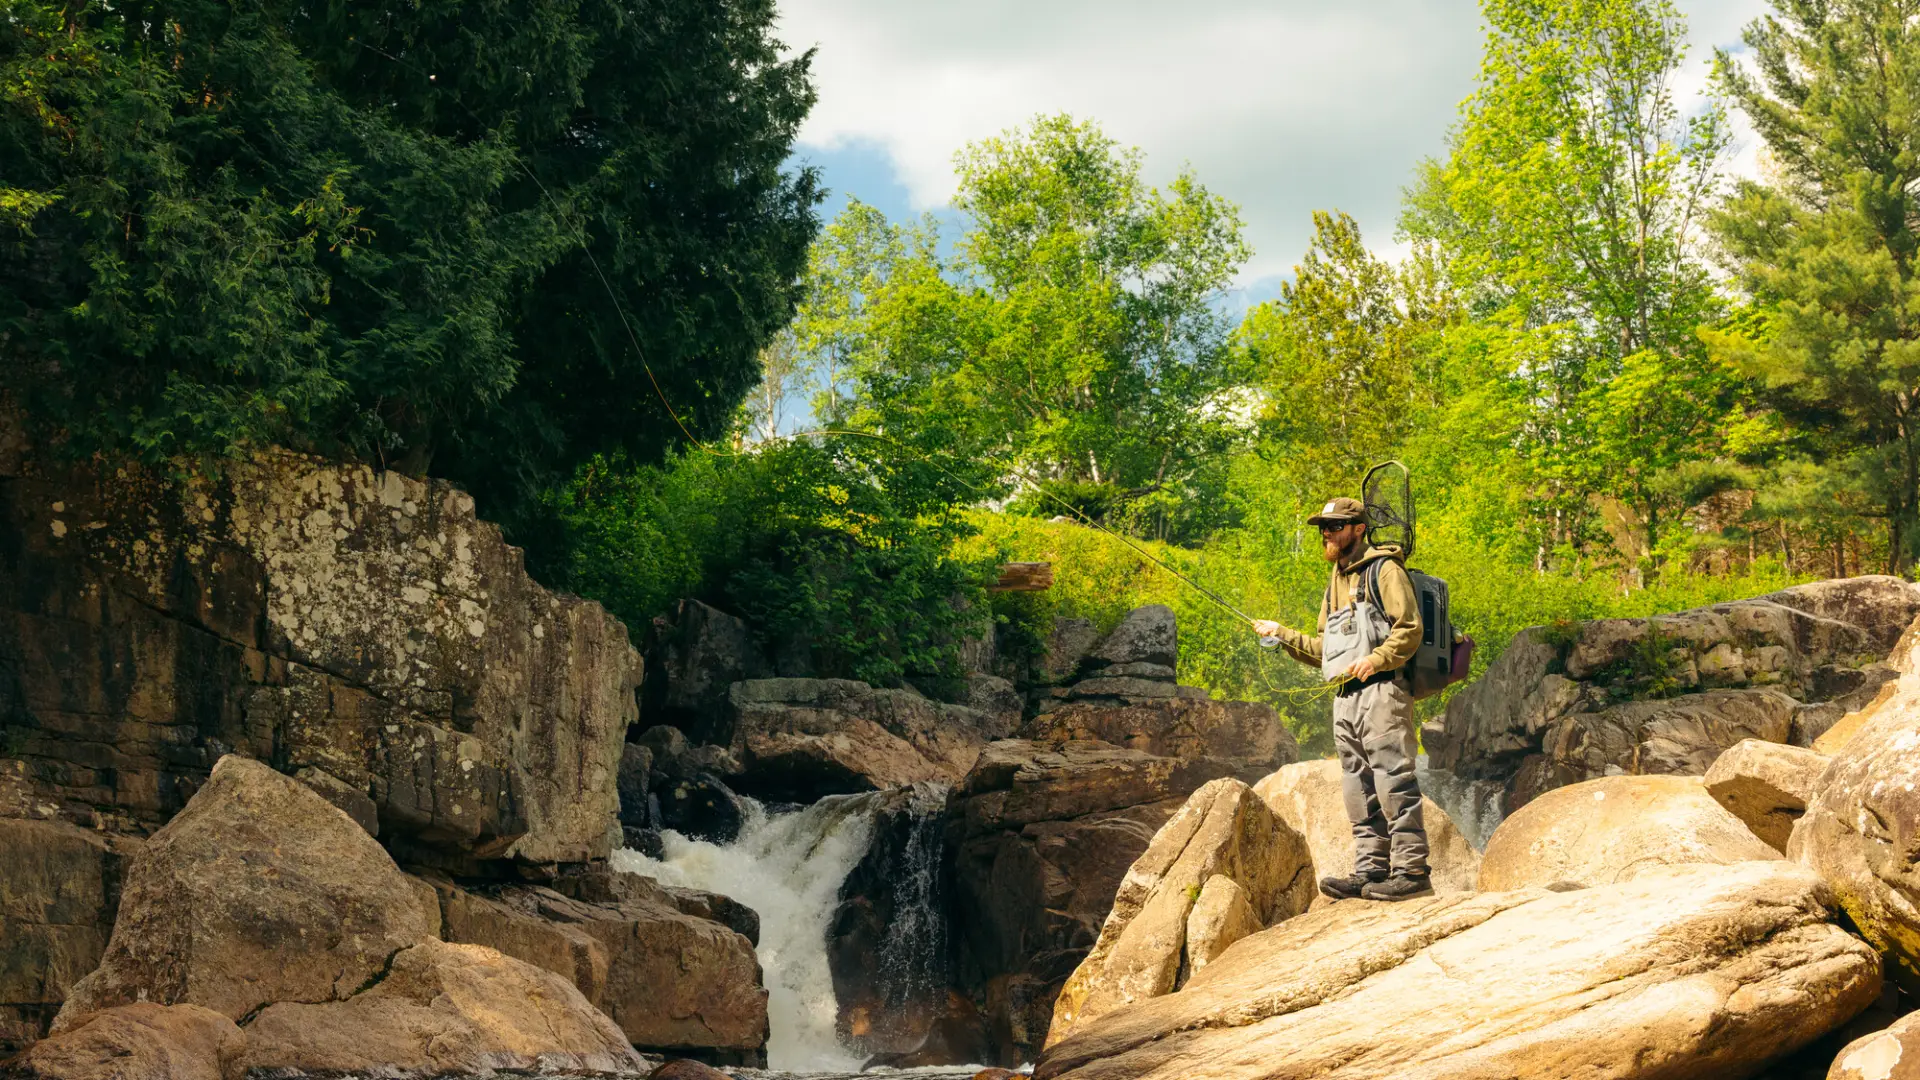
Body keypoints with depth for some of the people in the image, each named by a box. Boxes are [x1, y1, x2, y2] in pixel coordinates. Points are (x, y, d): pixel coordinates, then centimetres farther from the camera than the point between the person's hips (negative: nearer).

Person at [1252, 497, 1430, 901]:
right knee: (1359, 790, 7)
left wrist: (1375, 659, -23)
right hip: (1346, 697, 9)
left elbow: (1410, 629, -11)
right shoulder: (1336, 582, 25)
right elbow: (1325, 648, 25)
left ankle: (1411, 870, -13)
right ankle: (1370, 870, 9)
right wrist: (1282, 635, 14)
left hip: (1383, 690, -9)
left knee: (1394, 782, -12)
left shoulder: (1384, 569, -1)